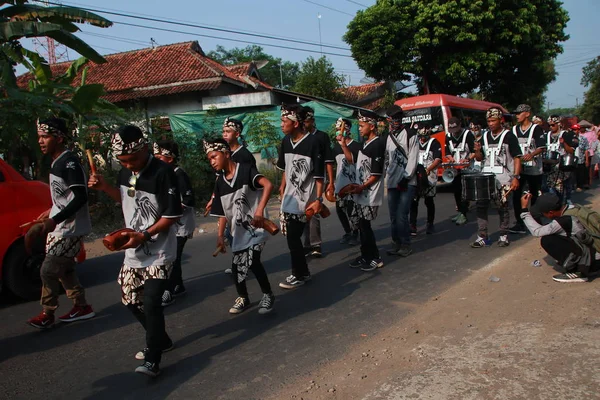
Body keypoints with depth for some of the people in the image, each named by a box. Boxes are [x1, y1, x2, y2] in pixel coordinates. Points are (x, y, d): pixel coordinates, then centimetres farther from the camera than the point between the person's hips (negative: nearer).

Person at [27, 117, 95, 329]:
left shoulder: (69, 162, -20)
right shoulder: (57, 161, 10)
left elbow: (80, 198, -25)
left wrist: (54, 220, -27)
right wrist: (51, 212, 24)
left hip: (70, 229, -10)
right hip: (59, 227, 10)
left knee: (48, 271, -4)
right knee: (63, 270, 15)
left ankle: (47, 314, 12)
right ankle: (82, 307, 27)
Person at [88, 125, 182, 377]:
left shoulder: (162, 172, -19)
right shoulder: (125, 172, 4)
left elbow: (173, 214, -18)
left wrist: (144, 235, -23)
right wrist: (105, 187, 4)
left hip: (159, 253, -8)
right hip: (133, 251, 8)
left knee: (151, 303, -13)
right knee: (131, 300, 14)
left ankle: (153, 360, 2)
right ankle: (161, 340, 34)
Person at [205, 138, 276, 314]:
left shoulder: (245, 169, -13)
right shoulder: (220, 183, 5)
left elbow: (268, 185, -27)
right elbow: (223, 213, 9)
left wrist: (260, 210, -36)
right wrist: (220, 236, 2)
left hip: (256, 226, -6)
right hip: (238, 231, 6)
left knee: (252, 261, -15)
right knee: (238, 264, 9)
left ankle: (268, 295, 6)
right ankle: (243, 298, 31)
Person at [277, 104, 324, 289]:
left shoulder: (312, 143, -15)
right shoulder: (286, 141, 5)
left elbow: (319, 174, -14)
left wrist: (318, 199, -17)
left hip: (304, 198, -7)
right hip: (289, 197, 7)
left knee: (293, 237, -4)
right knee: (292, 237, 11)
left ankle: (299, 275, 14)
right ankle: (303, 272, 26)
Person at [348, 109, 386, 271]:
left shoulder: (378, 144, -14)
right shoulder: (365, 143, 12)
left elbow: (376, 174, -17)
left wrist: (361, 188, -15)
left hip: (370, 194, -8)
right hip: (361, 192, 8)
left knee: (365, 225, -4)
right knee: (362, 225, 11)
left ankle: (375, 258, 8)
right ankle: (365, 255, 21)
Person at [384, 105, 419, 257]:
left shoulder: (410, 134, -2)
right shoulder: (388, 137, 15)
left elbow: (413, 158, -8)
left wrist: (406, 177, -13)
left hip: (407, 182, -5)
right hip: (392, 182, 5)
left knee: (401, 215, -10)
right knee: (394, 216, 7)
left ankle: (406, 245, 4)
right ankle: (397, 243, 20)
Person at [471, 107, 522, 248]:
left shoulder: (509, 136, -3)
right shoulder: (485, 136, 11)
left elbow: (517, 158, -5)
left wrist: (515, 177, -14)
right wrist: (478, 151, -5)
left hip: (503, 179, -4)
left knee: (503, 208, 3)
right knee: (481, 206, -1)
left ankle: (504, 236, 17)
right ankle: (482, 237, 5)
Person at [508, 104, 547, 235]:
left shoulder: (536, 129, -5)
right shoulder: (514, 129, 10)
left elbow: (542, 147, -11)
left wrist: (532, 154, -28)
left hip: (534, 168, -3)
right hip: (519, 167, 4)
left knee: (534, 195, 9)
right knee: (516, 194, -6)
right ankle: (519, 223, -2)